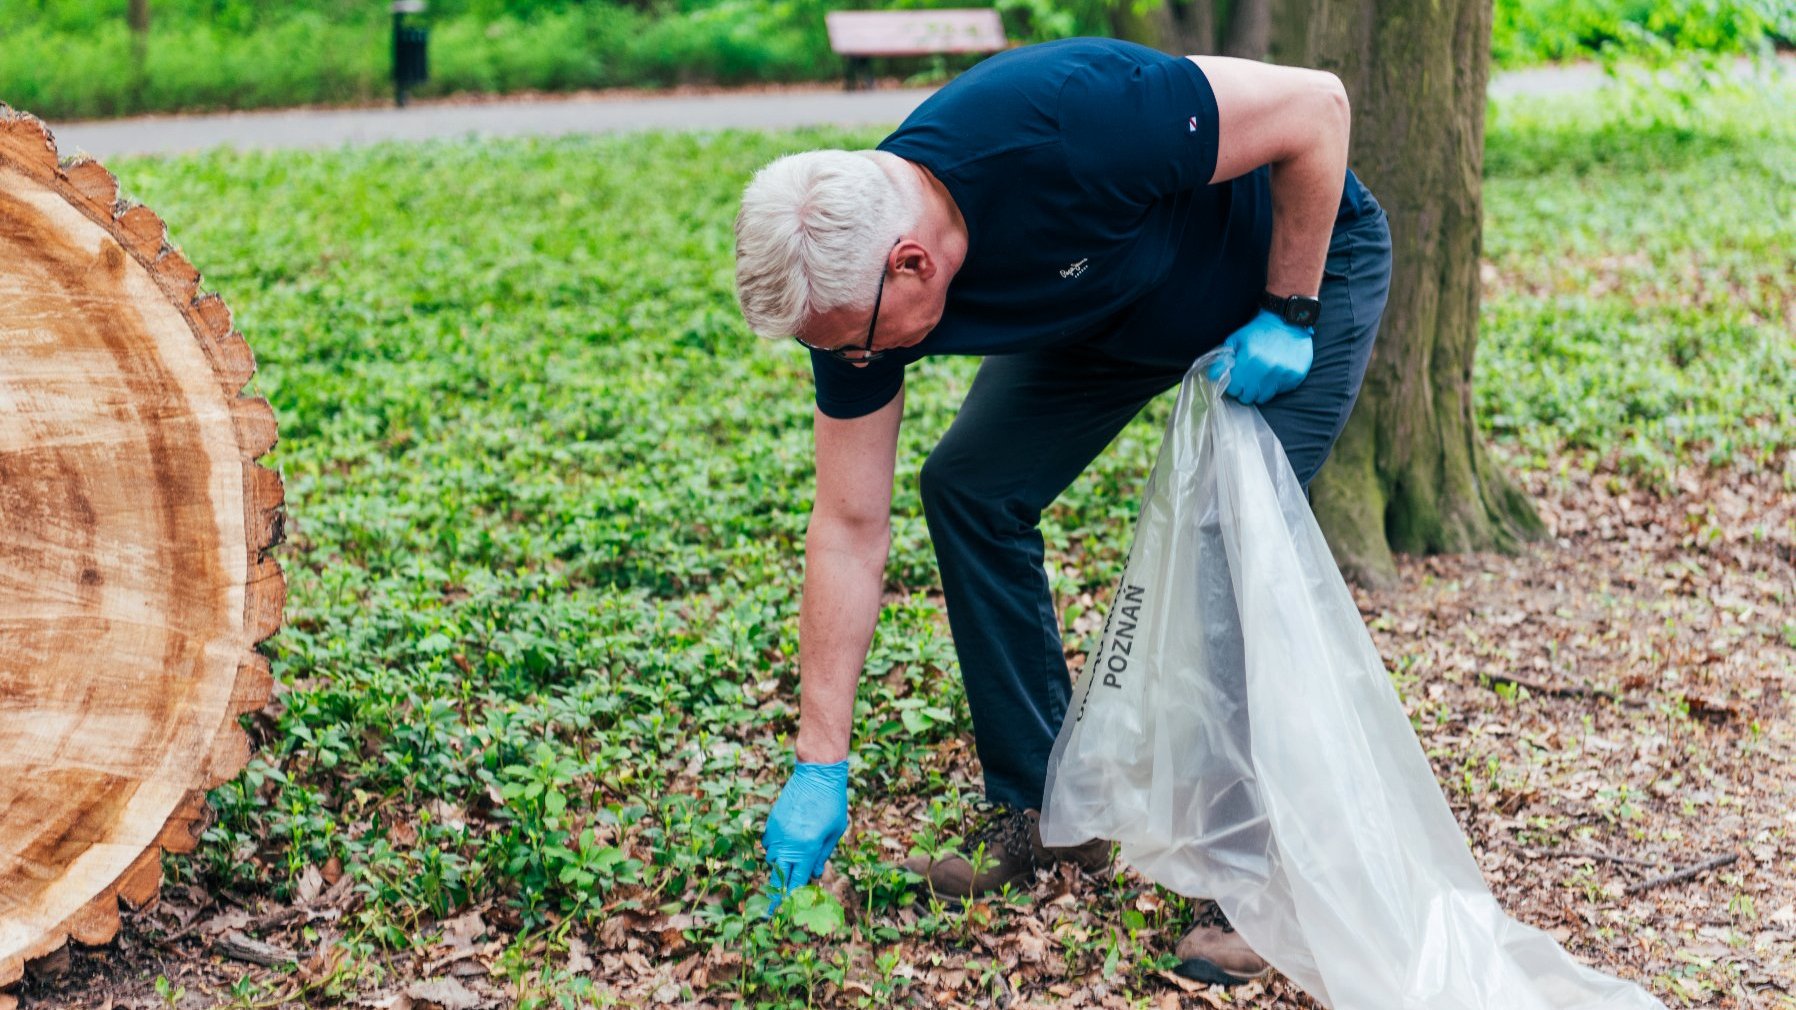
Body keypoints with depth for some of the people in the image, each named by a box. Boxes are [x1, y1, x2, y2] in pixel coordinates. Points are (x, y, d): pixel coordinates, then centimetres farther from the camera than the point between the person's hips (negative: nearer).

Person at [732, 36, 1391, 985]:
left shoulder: (1070, 124, -42)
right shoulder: (850, 277, -21)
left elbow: (1315, 106, -29)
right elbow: (850, 529, -14)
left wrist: (1288, 317, -24)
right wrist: (819, 765, -13)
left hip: (1301, 258, -6)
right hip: (1113, 310, 6)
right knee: (970, 488, -4)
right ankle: (1041, 813, 8)